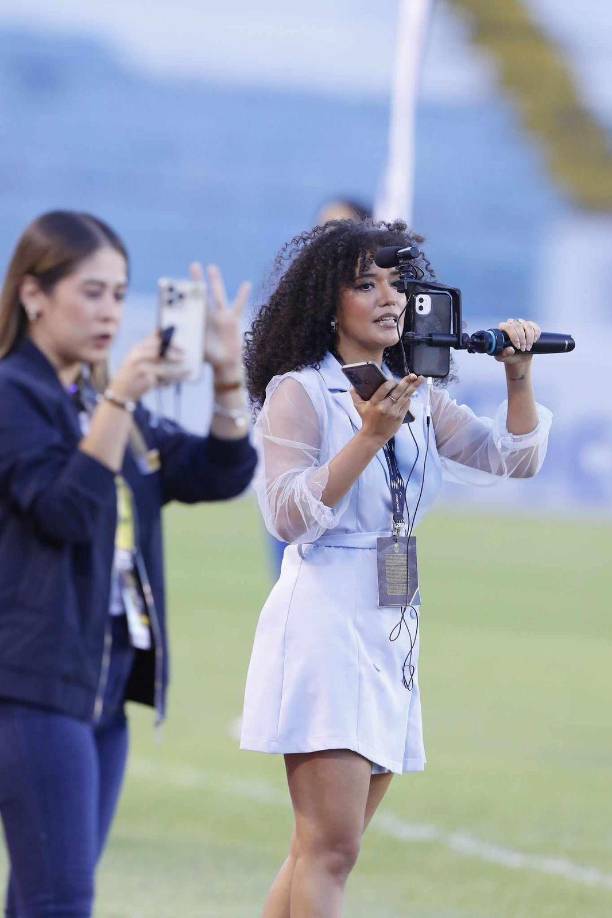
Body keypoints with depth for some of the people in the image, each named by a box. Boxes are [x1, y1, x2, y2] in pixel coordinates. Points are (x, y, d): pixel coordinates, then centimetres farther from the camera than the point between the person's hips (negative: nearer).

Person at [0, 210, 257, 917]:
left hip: (105, 676, 8)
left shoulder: (104, 401, 17)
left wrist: (229, 374, -3)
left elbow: (219, 474, 12)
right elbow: (65, 509, -20)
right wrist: (119, 400, -26)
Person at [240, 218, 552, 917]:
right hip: (325, 618, -7)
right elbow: (289, 515, -13)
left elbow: (514, 459, 16)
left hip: (392, 628, 8)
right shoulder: (298, 392, -4)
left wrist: (519, 376, 1)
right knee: (331, 850, -15)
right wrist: (370, 437, -20)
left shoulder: (416, 399, 16)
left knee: (321, 848, 10)